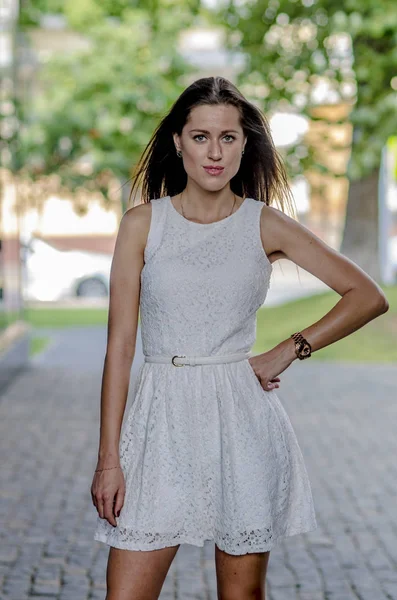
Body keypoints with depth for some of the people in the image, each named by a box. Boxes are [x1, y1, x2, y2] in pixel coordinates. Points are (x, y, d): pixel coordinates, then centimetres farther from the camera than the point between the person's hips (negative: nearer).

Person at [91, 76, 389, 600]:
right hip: (163, 417, 0)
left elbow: (368, 297, 7)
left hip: (243, 421, 0)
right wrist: (109, 458, -4)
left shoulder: (266, 225, 3)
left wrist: (288, 352, -1)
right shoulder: (142, 224, 1)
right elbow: (120, 345, 0)